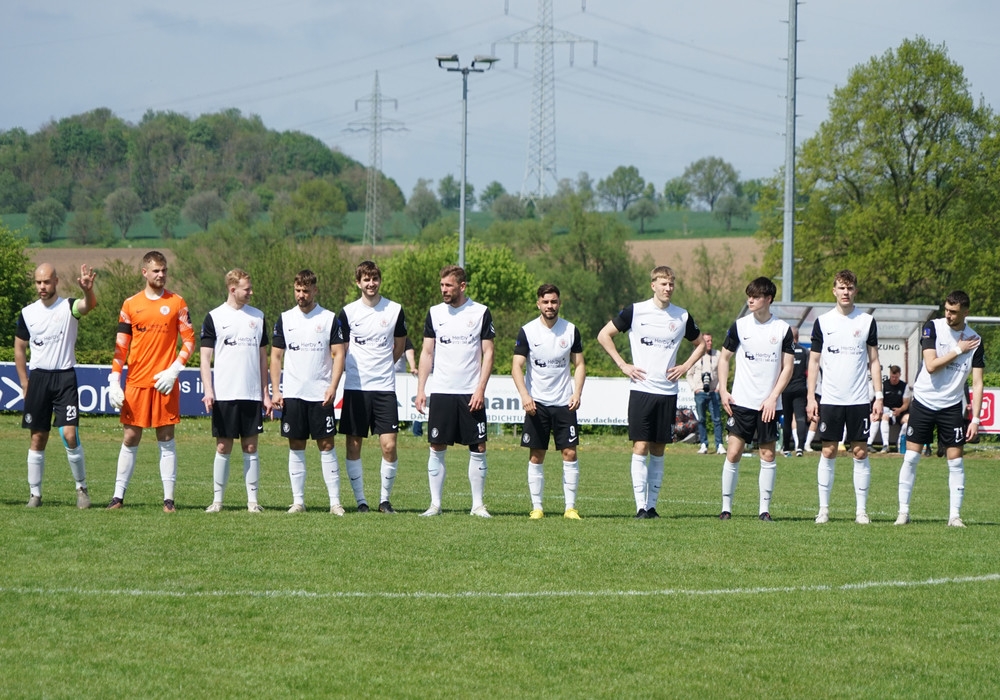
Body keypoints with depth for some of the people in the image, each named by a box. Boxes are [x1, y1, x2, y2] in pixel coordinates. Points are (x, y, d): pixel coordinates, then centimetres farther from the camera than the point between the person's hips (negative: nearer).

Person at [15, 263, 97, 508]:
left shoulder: (68, 307, -4)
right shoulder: (27, 313, 5)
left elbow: (89, 305, -27)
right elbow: (19, 348, 14)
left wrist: (88, 290, -51)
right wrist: (25, 384, 9)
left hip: (65, 377, -3)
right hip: (37, 377, 3)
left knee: (70, 435, -12)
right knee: (38, 438, 5)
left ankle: (82, 488, 3)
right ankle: (35, 493, 12)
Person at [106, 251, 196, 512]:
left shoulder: (176, 303, 3)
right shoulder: (130, 304, 7)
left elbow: (189, 341, 2)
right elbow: (121, 346, 8)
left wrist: (173, 370, -10)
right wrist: (114, 381, -1)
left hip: (165, 383, -1)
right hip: (136, 382, 1)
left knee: (166, 439, 0)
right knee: (130, 438, 3)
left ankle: (169, 498, 2)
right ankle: (119, 495, 8)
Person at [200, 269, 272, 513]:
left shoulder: (257, 316, 11)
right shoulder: (214, 317, 1)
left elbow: (263, 356, 15)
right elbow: (205, 356, -1)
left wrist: (266, 394, 11)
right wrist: (208, 390, -12)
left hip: (252, 394, 3)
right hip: (224, 394, -3)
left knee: (250, 447, 3)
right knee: (223, 447, 0)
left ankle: (253, 500, 5)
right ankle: (217, 499, 6)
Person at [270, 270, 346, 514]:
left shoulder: (329, 318, 2)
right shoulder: (285, 319, 8)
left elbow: (338, 354, 0)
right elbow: (276, 356, 10)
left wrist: (333, 387, -12)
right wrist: (275, 391, 2)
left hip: (320, 394, -2)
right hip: (292, 393, 2)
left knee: (326, 445, -3)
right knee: (296, 447, 3)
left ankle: (335, 501, -2)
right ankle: (298, 501, 7)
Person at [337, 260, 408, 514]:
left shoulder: (394, 310, 3)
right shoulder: (347, 313, 1)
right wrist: (357, 369, 7)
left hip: (384, 388, 0)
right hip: (355, 387, 0)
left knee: (389, 445, -8)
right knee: (354, 445, 1)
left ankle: (385, 499, 6)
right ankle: (360, 500, 10)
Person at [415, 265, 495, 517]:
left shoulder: (481, 313, 1)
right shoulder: (435, 313, 7)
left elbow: (488, 353, 1)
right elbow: (427, 353, 9)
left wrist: (480, 389, -8)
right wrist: (420, 389, 1)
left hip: (471, 393, -2)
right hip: (441, 392, 2)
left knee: (478, 449, -1)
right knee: (437, 448, 0)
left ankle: (478, 504, 6)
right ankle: (435, 504, 6)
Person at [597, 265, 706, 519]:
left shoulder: (682, 317, 7)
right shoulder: (635, 311, -2)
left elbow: (700, 344, 22)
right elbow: (604, 335, 4)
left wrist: (685, 367, 7)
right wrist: (623, 365, -3)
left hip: (668, 391, 3)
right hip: (641, 388, -3)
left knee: (658, 450, 6)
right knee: (640, 446, -8)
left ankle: (652, 504, 11)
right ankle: (640, 505, -8)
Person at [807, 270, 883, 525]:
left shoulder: (867, 321, 5)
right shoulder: (823, 322, 5)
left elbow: (873, 361, 9)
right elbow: (814, 361, 7)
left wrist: (879, 396, 2)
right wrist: (810, 397, 0)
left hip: (859, 399, 0)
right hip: (830, 399, 0)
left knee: (860, 452, 0)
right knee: (828, 452, 0)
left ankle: (861, 510, 3)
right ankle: (824, 508, 5)